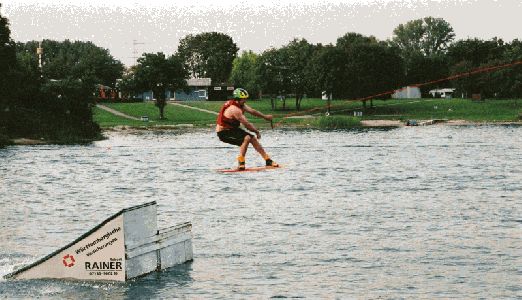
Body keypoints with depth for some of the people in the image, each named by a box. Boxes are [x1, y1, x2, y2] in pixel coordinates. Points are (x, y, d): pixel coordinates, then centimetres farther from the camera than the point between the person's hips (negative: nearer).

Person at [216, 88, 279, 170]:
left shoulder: (241, 105, 2)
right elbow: (247, 124, -24)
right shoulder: (235, 109, -28)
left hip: (232, 129, 10)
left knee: (253, 138, 6)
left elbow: (252, 111, 14)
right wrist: (257, 131, -11)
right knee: (246, 138, -25)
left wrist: (265, 116, 21)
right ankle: (241, 164, -21)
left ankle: (268, 161, 13)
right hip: (224, 132, -10)